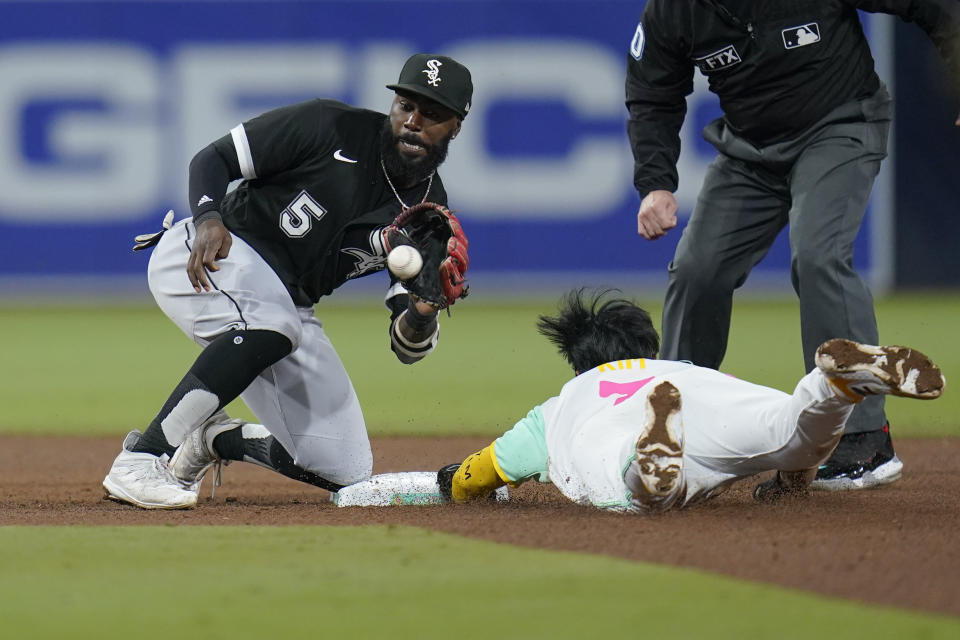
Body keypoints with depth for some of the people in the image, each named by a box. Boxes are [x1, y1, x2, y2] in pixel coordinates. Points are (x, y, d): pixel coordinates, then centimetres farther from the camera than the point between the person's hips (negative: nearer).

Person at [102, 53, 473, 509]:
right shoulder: (329, 127, -13)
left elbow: (407, 347, -4)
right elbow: (211, 159, -9)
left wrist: (425, 310, -28)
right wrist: (208, 219, -30)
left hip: (286, 303, 6)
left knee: (346, 470, 0)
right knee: (271, 324, -40)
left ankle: (210, 438, 22)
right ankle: (139, 460, -36)